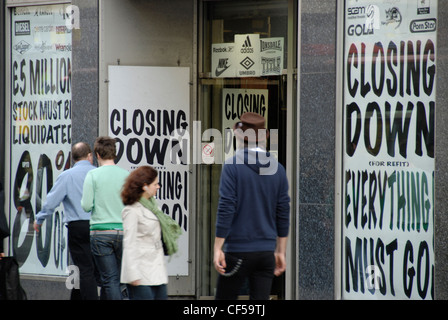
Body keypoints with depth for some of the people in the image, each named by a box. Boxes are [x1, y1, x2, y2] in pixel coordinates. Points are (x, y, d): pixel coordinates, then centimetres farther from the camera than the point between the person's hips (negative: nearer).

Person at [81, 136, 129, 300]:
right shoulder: (126, 175, 1)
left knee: (109, 279, -2)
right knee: (123, 278, 9)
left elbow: (86, 205, -9)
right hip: (123, 231, 2)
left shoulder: (93, 175, -5)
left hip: (100, 232, -2)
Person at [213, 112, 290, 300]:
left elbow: (226, 209, -12)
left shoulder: (232, 166, -8)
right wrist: (281, 251, 17)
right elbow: (283, 214, 10)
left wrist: (218, 248, -9)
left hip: (238, 250, -4)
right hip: (267, 252, 4)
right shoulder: (277, 169, 6)